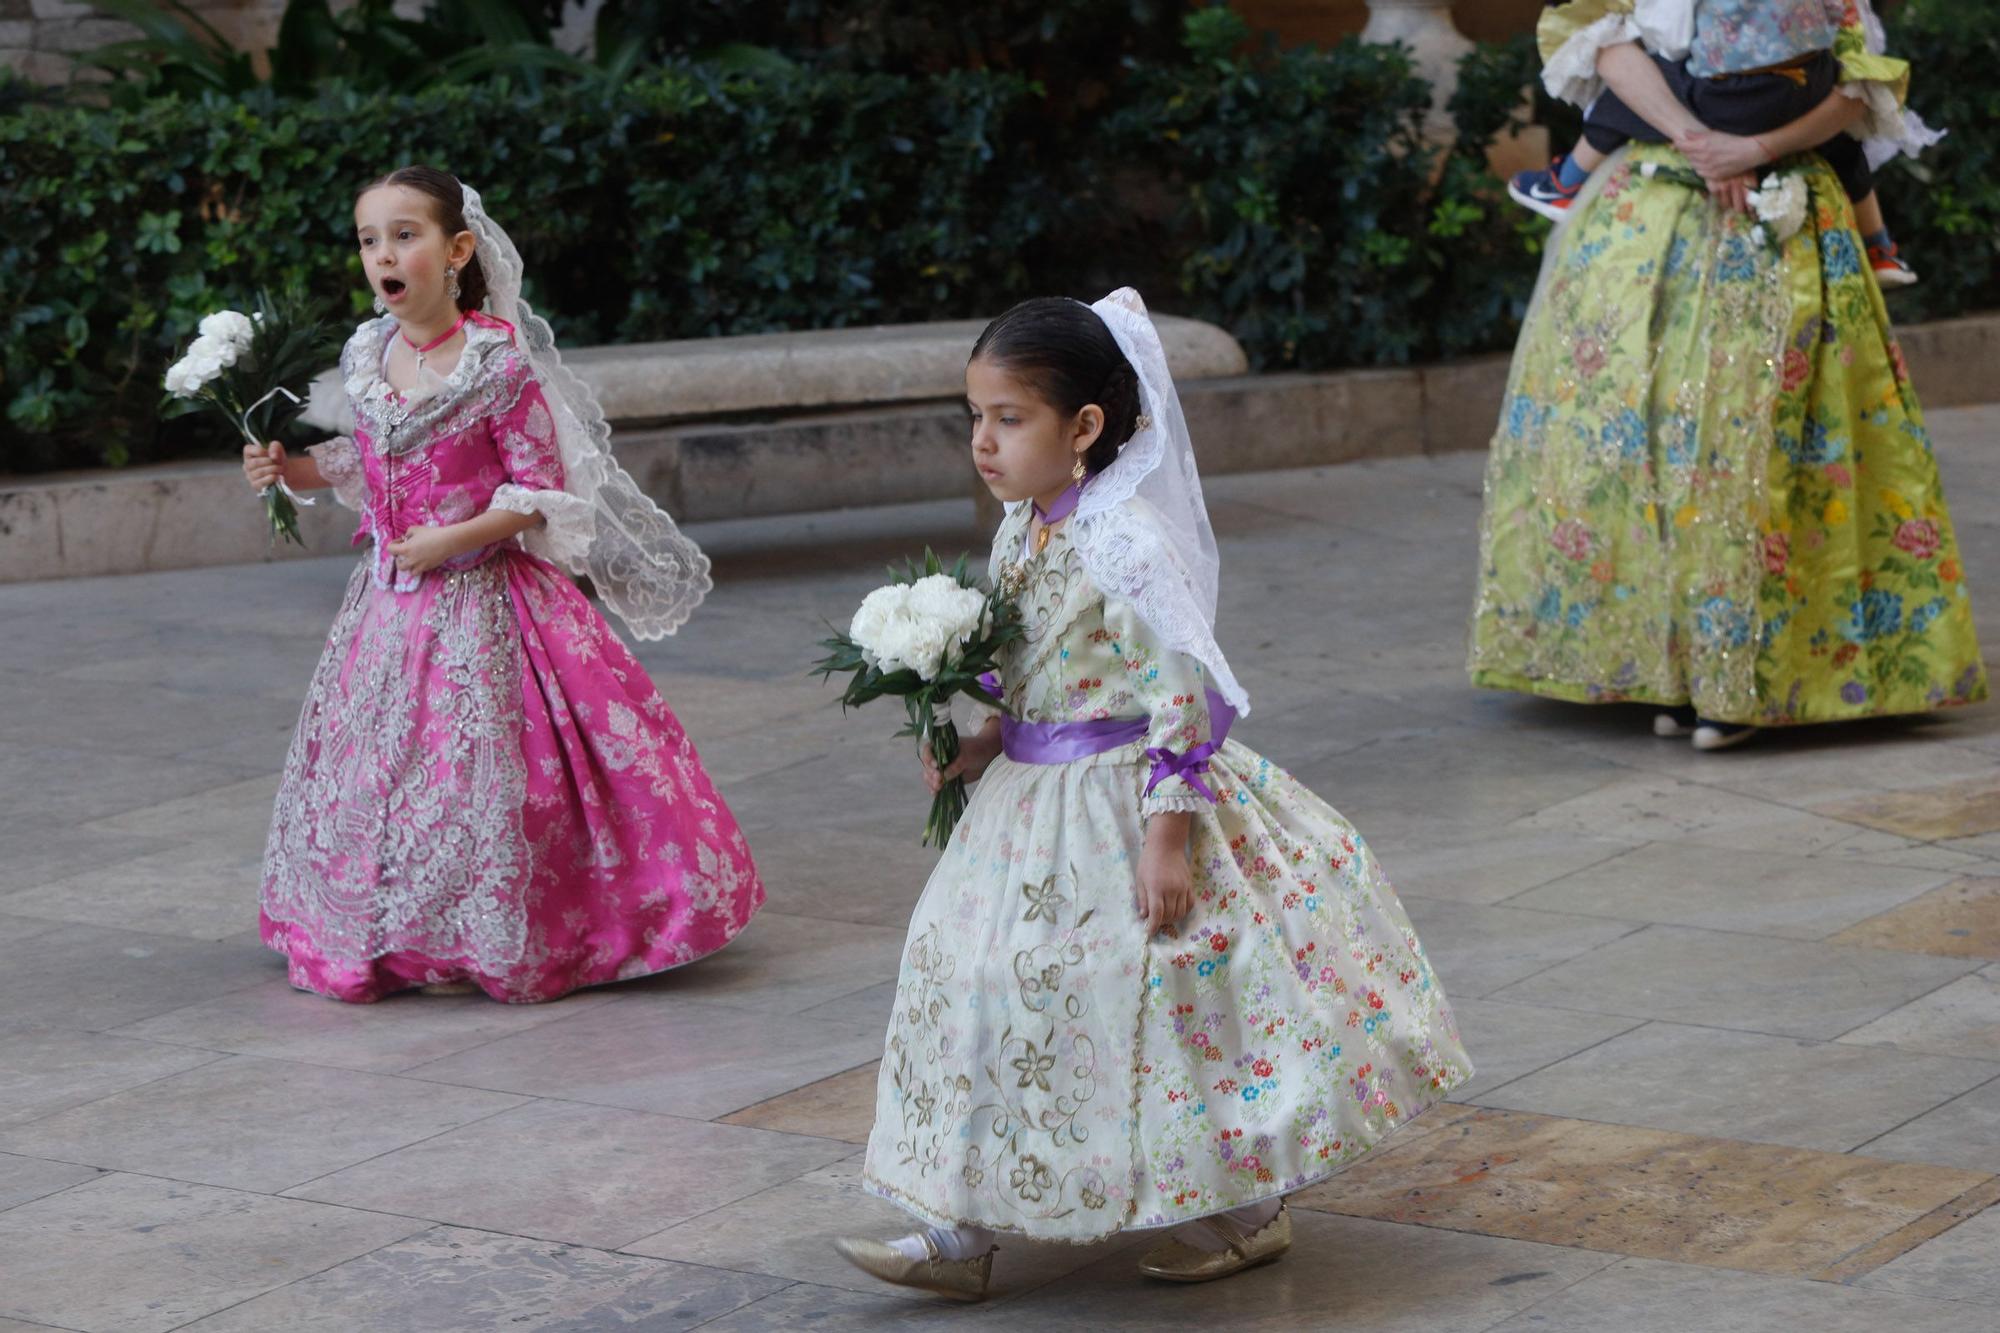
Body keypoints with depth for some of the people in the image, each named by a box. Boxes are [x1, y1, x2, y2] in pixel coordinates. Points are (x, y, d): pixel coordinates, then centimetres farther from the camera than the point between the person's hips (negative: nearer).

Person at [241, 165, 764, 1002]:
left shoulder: (499, 364, -16)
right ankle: (391, 934, 26)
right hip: (391, 603, 6)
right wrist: (290, 470, 4)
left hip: (481, 598, -6)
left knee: (484, 768, -4)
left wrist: (450, 540, -19)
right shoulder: (366, 360, 4)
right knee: (378, 762, 11)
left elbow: (538, 487, -13)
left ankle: (502, 941, 11)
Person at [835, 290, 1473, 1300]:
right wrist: (984, 744, 3)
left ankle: (1243, 1214, 21)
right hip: (1033, 805, 9)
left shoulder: (1127, 542, -22)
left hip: (1119, 808, -9)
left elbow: (1184, 692, -22)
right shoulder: (1022, 530, 6)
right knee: (984, 987, 8)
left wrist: (1165, 838, -23)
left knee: (1163, 996, 1)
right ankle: (961, 1231, 14)